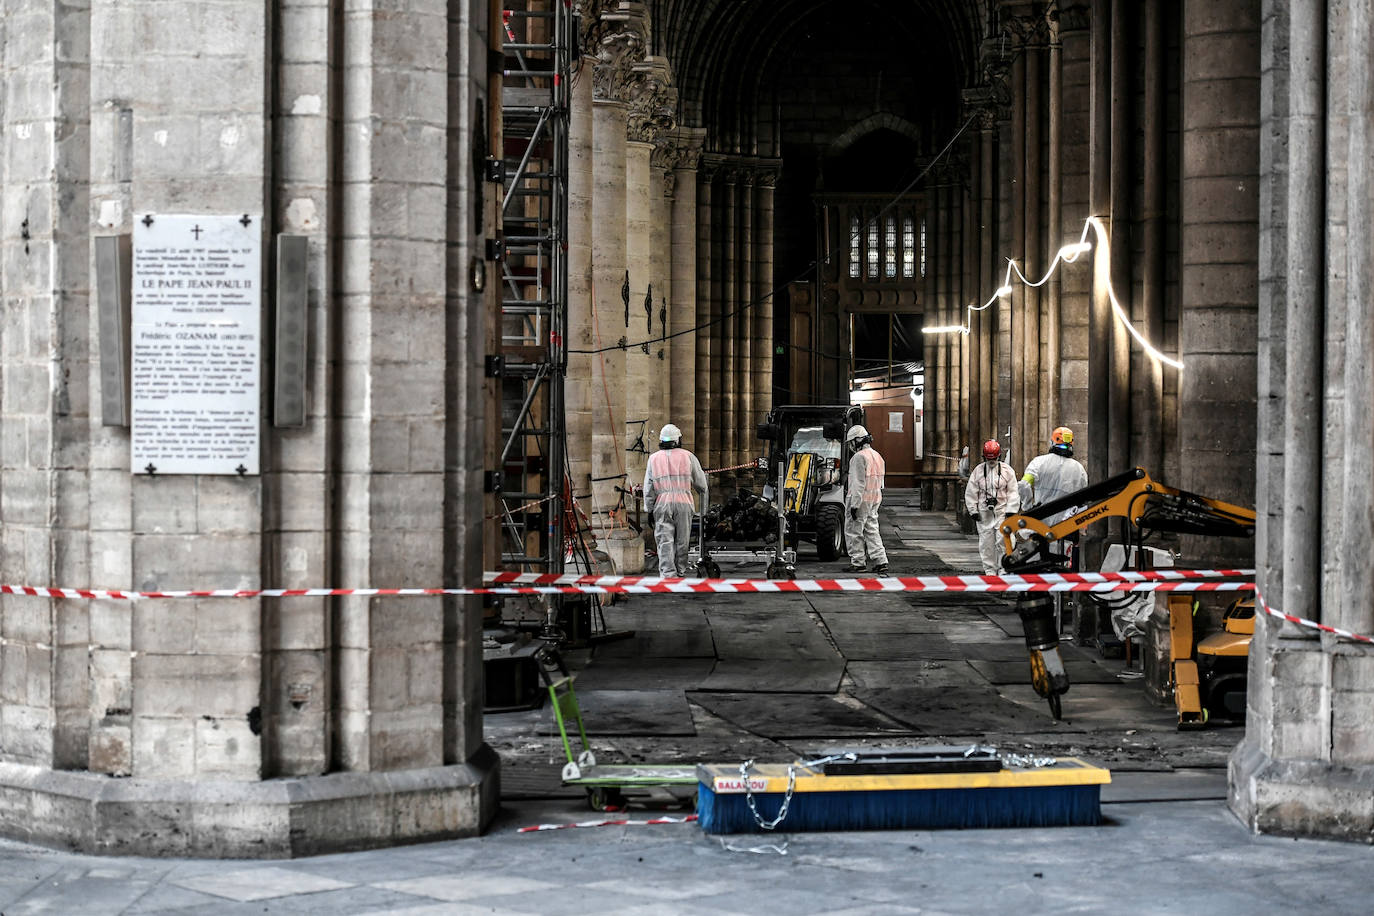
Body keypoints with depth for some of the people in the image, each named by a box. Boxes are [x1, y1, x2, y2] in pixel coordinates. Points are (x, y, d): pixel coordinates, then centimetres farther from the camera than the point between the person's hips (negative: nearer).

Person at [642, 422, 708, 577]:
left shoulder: (654, 458, 8)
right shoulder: (687, 456, 5)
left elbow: (648, 488, 5)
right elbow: (700, 482, 9)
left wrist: (649, 509, 9)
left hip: (661, 503, 0)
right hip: (683, 502, 0)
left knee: (665, 541, -4)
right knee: (682, 540, 8)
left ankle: (667, 573, -16)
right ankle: (680, 571, 12)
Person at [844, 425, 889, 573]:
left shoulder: (859, 456, -14)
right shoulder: (877, 456, 15)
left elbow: (858, 483, -20)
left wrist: (854, 504, -20)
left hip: (861, 500, -9)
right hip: (875, 499, 9)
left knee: (853, 532, 0)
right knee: (871, 530, 11)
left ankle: (857, 563, 2)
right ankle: (880, 561, 4)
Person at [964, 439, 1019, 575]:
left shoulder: (1007, 470, 2)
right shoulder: (978, 471, 5)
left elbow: (1013, 492, 3)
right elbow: (970, 492, 9)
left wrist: (1011, 511, -4)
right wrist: (973, 511, 3)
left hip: (1002, 512, -2)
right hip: (984, 513, 2)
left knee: (1002, 541, -8)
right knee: (986, 543, 3)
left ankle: (1002, 570, 1)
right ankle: (989, 570, 11)